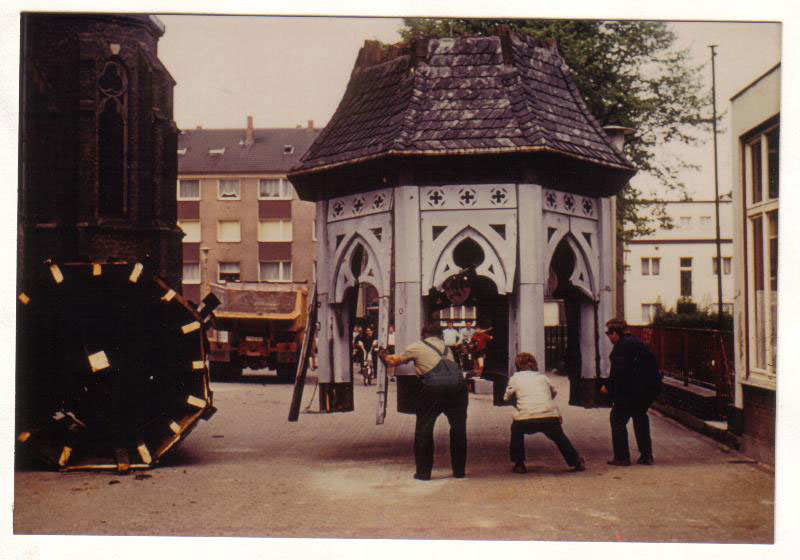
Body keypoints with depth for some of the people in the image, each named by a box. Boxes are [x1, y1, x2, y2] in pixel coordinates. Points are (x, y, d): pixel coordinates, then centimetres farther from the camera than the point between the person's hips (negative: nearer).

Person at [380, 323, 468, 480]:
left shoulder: (416, 346, 19)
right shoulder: (446, 347, 30)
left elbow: (394, 362, 30)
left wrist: (384, 357, 52)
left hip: (434, 387, -3)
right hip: (457, 385, 4)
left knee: (423, 430, 11)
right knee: (458, 429, 17)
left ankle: (423, 472, 14)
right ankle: (459, 470, 22)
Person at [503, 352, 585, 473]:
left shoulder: (515, 378, 14)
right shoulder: (542, 377, 20)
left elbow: (507, 398, 22)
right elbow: (553, 392, 31)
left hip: (525, 420, -2)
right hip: (550, 417, 2)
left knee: (516, 431, 30)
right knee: (559, 437, 31)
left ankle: (519, 464, 25)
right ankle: (577, 462, 34)